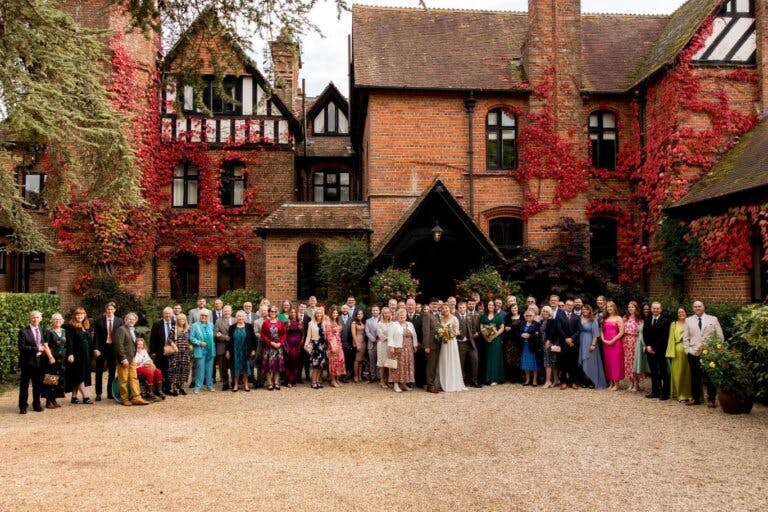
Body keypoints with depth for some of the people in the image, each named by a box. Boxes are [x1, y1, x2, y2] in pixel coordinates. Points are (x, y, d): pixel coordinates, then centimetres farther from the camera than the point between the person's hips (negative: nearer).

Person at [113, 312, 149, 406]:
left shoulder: (132, 330, 16)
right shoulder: (121, 329, -11)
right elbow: (119, 345, -18)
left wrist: (133, 357, 12)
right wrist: (123, 358, -20)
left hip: (131, 359, 8)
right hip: (124, 359, -8)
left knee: (134, 378, 5)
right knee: (124, 380, 1)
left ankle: (136, 398, 6)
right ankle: (124, 399, 10)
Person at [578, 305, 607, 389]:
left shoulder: (593, 320, -4)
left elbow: (595, 333, -8)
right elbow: (577, 331, 7)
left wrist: (593, 344, -15)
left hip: (590, 343, -4)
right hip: (581, 343, 4)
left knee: (590, 362, -1)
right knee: (582, 363, 5)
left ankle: (593, 382, 7)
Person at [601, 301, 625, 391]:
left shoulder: (618, 318, -2)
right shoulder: (605, 319, 13)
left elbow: (621, 332, -9)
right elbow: (601, 330, 11)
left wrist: (612, 341, -14)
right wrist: (603, 340, -5)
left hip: (616, 343, -5)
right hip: (606, 343, 5)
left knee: (615, 362, -3)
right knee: (608, 362, 7)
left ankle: (616, 383, 4)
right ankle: (610, 382, 14)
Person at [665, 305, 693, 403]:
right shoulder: (674, 324, 8)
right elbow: (671, 339, 5)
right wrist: (672, 353, -3)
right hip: (678, 351, 1)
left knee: (688, 373, 3)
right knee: (678, 373, 5)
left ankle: (688, 394, 13)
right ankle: (680, 395, 14)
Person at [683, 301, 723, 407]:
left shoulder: (713, 319, 7)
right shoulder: (688, 320, 10)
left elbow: (720, 337, 7)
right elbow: (685, 338, 10)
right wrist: (687, 350, 0)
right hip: (694, 353, 1)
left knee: (710, 377, 0)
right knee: (695, 377, 6)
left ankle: (711, 399, 9)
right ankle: (696, 398, 16)